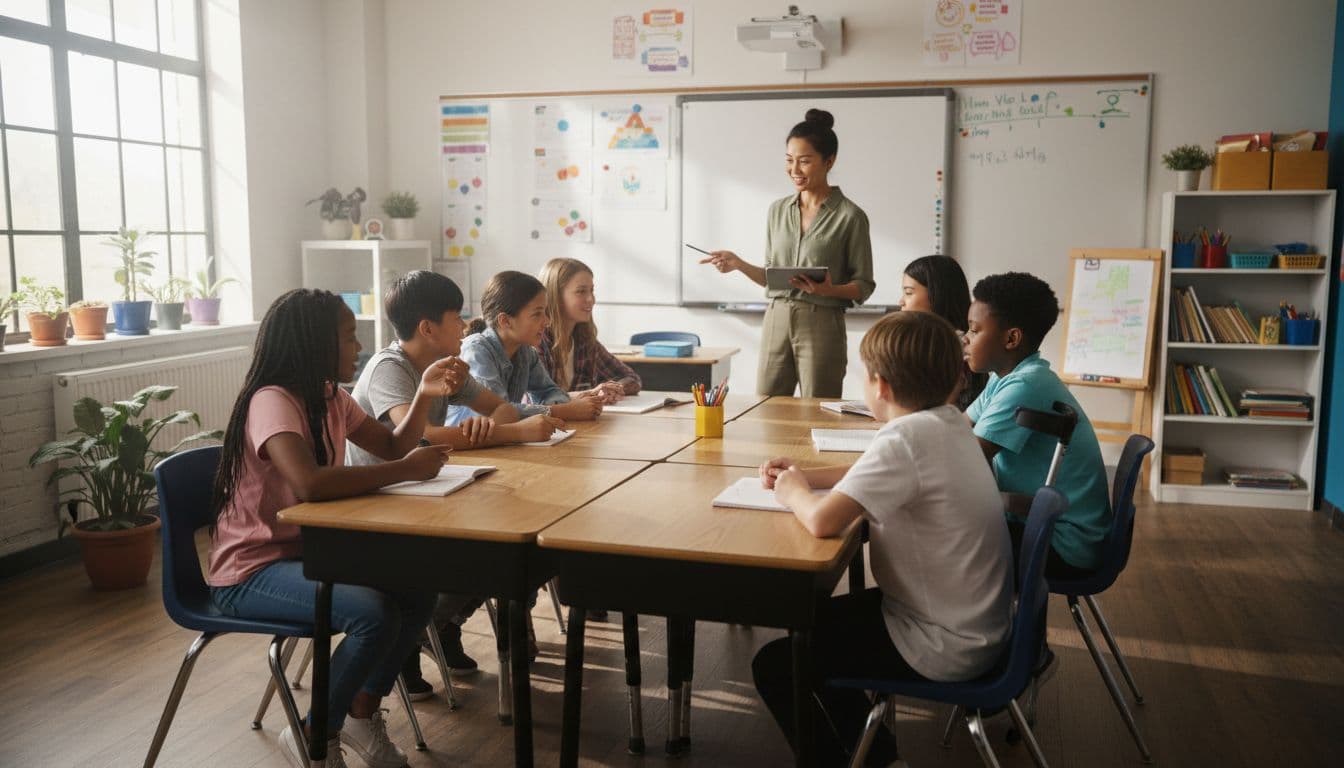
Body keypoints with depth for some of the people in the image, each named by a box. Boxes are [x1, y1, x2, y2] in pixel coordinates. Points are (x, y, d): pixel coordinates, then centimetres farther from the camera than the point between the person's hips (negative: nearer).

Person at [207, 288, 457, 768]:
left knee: (418, 590, -5)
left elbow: (391, 448, 9)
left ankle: (362, 714, 14)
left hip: (307, 551, 9)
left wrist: (424, 396, -7)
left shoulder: (330, 397, 5)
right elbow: (310, 483, -39)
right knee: (375, 614, -27)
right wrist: (406, 470, -31)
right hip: (252, 571, -9)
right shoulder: (272, 401, -23)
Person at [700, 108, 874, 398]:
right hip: (776, 320, 4)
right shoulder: (778, 210, 11)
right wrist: (739, 264, 0)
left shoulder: (850, 216, -4)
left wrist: (829, 290, -20)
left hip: (822, 324, -4)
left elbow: (864, 285, -2)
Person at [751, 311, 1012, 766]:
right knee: (813, 621, 23)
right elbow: (877, 476, 17)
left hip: (945, 646, -9)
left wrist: (795, 494, -11)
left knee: (774, 665, -2)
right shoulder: (947, 420, 0)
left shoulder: (906, 437, -27)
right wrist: (807, 476, 6)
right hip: (972, 621, 9)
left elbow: (823, 521, -33)